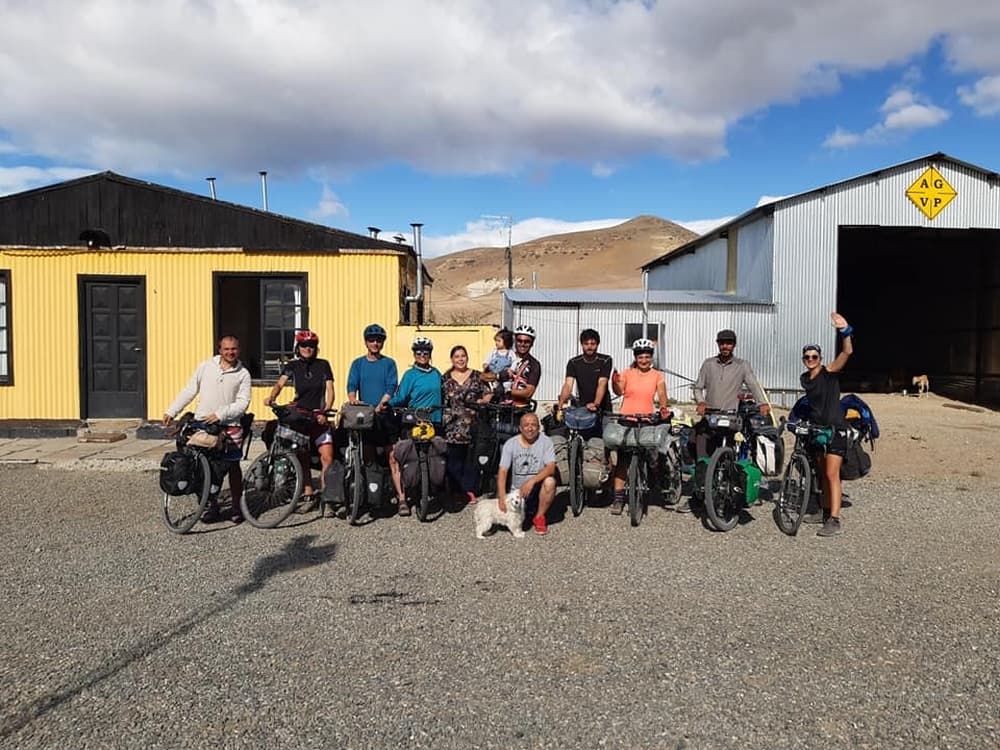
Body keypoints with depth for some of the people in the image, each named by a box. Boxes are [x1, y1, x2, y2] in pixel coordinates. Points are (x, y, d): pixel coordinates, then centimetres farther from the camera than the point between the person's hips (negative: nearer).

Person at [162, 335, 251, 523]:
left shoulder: (243, 374, 1)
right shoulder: (205, 366, 5)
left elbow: (243, 402, -6)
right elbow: (189, 391, 9)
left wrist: (220, 414, -16)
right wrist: (171, 411, 4)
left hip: (229, 425, -2)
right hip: (202, 423, 2)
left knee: (233, 466, 3)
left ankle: (237, 506, 14)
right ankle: (212, 505, 18)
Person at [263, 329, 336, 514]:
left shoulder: (323, 365, 3)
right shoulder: (292, 366, 4)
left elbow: (330, 390, -2)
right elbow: (280, 383, -12)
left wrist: (325, 411, -18)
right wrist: (271, 397, -33)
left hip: (318, 417, -1)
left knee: (327, 457, -12)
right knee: (302, 458, 6)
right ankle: (307, 494, 18)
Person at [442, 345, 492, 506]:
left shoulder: (477, 376, 8)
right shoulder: (445, 378, 12)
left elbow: (488, 394, 5)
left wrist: (481, 401, -13)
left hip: (472, 423, -1)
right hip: (452, 424, 1)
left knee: (470, 457, 1)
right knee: (454, 458, 1)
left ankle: (469, 490, 9)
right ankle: (456, 490, 9)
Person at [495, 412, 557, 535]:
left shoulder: (545, 442, -9)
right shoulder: (510, 444, -6)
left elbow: (551, 467, -20)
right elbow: (502, 471, -11)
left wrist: (532, 481, -35)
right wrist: (502, 496, -24)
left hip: (537, 490, -2)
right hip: (516, 491, 2)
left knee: (550, 481, -32)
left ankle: (539, 517, -8)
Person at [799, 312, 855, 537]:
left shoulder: (829, 372, -11)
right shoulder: (804, 379, 8)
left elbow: (847, 352, -26)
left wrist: (845, 331, -39)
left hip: (835, 428, -7)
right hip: (817, 428, 7)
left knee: (832, 474, -12)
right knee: (823, 473, 15)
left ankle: (834, 521, -13)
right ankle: (826, 512, 27)